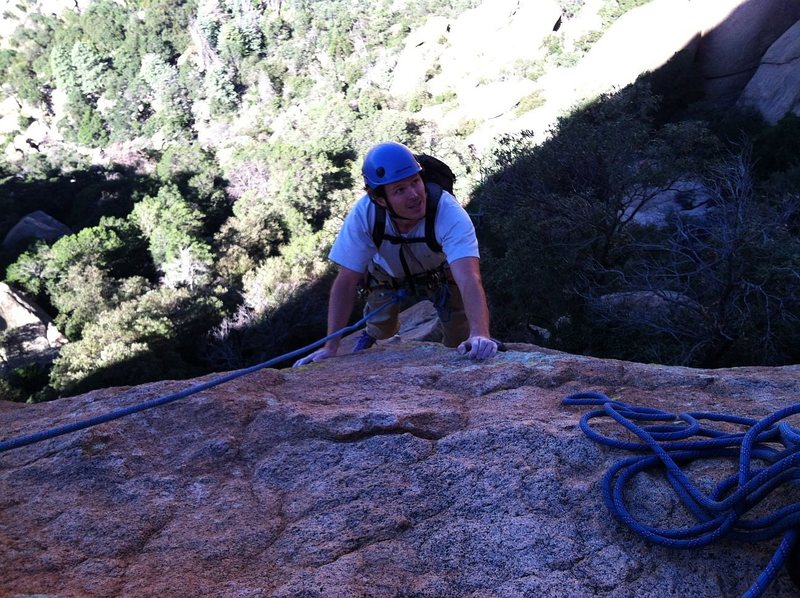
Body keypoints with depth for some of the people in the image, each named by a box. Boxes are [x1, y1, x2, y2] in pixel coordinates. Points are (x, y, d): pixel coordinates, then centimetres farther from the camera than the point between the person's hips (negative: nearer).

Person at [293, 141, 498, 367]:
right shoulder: (363, 215, -35)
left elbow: (469, 278, -54)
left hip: (443, 273, -1)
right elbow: (346, 282, -29)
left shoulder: (450, 213, -42)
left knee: (460, 337, -7)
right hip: (391, 276, 1)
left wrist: (480, 334, -70)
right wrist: (331, 347, -31)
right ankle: (369, 335, 33)